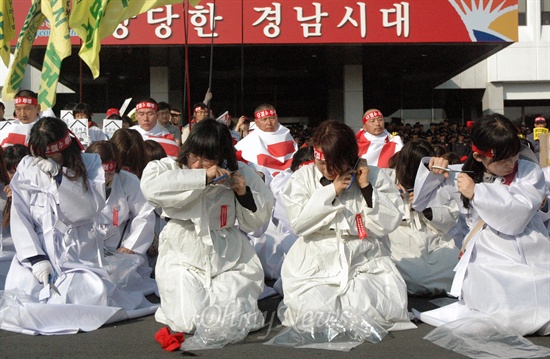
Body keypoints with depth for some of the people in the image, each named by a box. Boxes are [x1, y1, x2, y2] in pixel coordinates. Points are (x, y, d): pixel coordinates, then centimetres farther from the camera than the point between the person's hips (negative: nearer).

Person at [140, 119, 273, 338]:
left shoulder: (241, 175, 0)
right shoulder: (171, 168, -6)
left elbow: (257, 221, 9)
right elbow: (151, 186, -30)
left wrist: (245, 194, -11)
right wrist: (203, 177, -32)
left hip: (230, 260, 1)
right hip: (183, 258, -1)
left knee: (228, 324, -14)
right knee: (189, 322, -19)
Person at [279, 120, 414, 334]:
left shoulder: (373, 176, 3)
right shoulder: (304, 177, 3)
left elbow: (388, 224, -3)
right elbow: (298, 223, -9)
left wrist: (366, 188, -12)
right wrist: (331, 191, -13)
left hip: (365, 263, 1)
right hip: (316, 266, -1)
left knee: (390, 309, -20)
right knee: (315, 316, -23)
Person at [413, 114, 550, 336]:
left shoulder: (530, 173, 6)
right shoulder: (465, 176, 11)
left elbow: (518, 214, -11)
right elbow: (419, 199, 18)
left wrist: (477, 192, -13)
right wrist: (432, 170, 1)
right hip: (492, 264, -2)